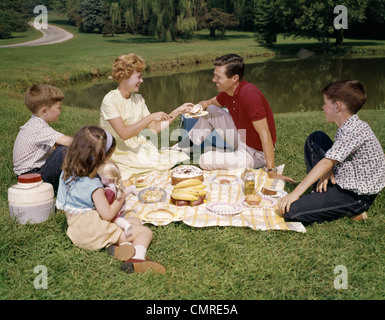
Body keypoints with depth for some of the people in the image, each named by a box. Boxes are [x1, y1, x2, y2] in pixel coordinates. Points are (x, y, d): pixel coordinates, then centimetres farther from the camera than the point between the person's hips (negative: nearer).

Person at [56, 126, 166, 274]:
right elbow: (108, 214, -21)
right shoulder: (92, 184, -23)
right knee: (145, 231, -3)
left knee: (135, 222, 19)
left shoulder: (66, 174, 3)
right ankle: (137, 258, -29)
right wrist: (122, 197, -5)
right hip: (94, 232, -9)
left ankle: (118, 245, -9)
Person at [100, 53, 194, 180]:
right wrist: (150, 117, -26)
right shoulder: (110, 100, -13)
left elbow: (155, 128, 5)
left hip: (139, 148, 6)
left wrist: (177, 111, 1)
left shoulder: (138, 99, 8)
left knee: (180, 159, -13)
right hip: (120, 153, -6)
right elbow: (124, 134, -24)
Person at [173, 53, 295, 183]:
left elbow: (265, 134, -33)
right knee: (210, 110, 9)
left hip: (255, 154, -8)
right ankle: (187, 146, 21)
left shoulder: (249, 94, -32)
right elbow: (211, 102, 17)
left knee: (205, 161, -15)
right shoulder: (228, 91, -5)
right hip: (241, 139, 8)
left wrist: (272, 172, -33)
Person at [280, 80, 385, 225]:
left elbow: (326, 164, -29)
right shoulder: (348, 126, 5)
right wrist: (328, 171, -7)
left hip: (356, 196, -10)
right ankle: (321, 193, 9)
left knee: (290, 211, -23)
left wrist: (296, 193, -28)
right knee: (315, 138, 15)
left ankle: (352, 211, -5)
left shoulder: (354, 131, -25)